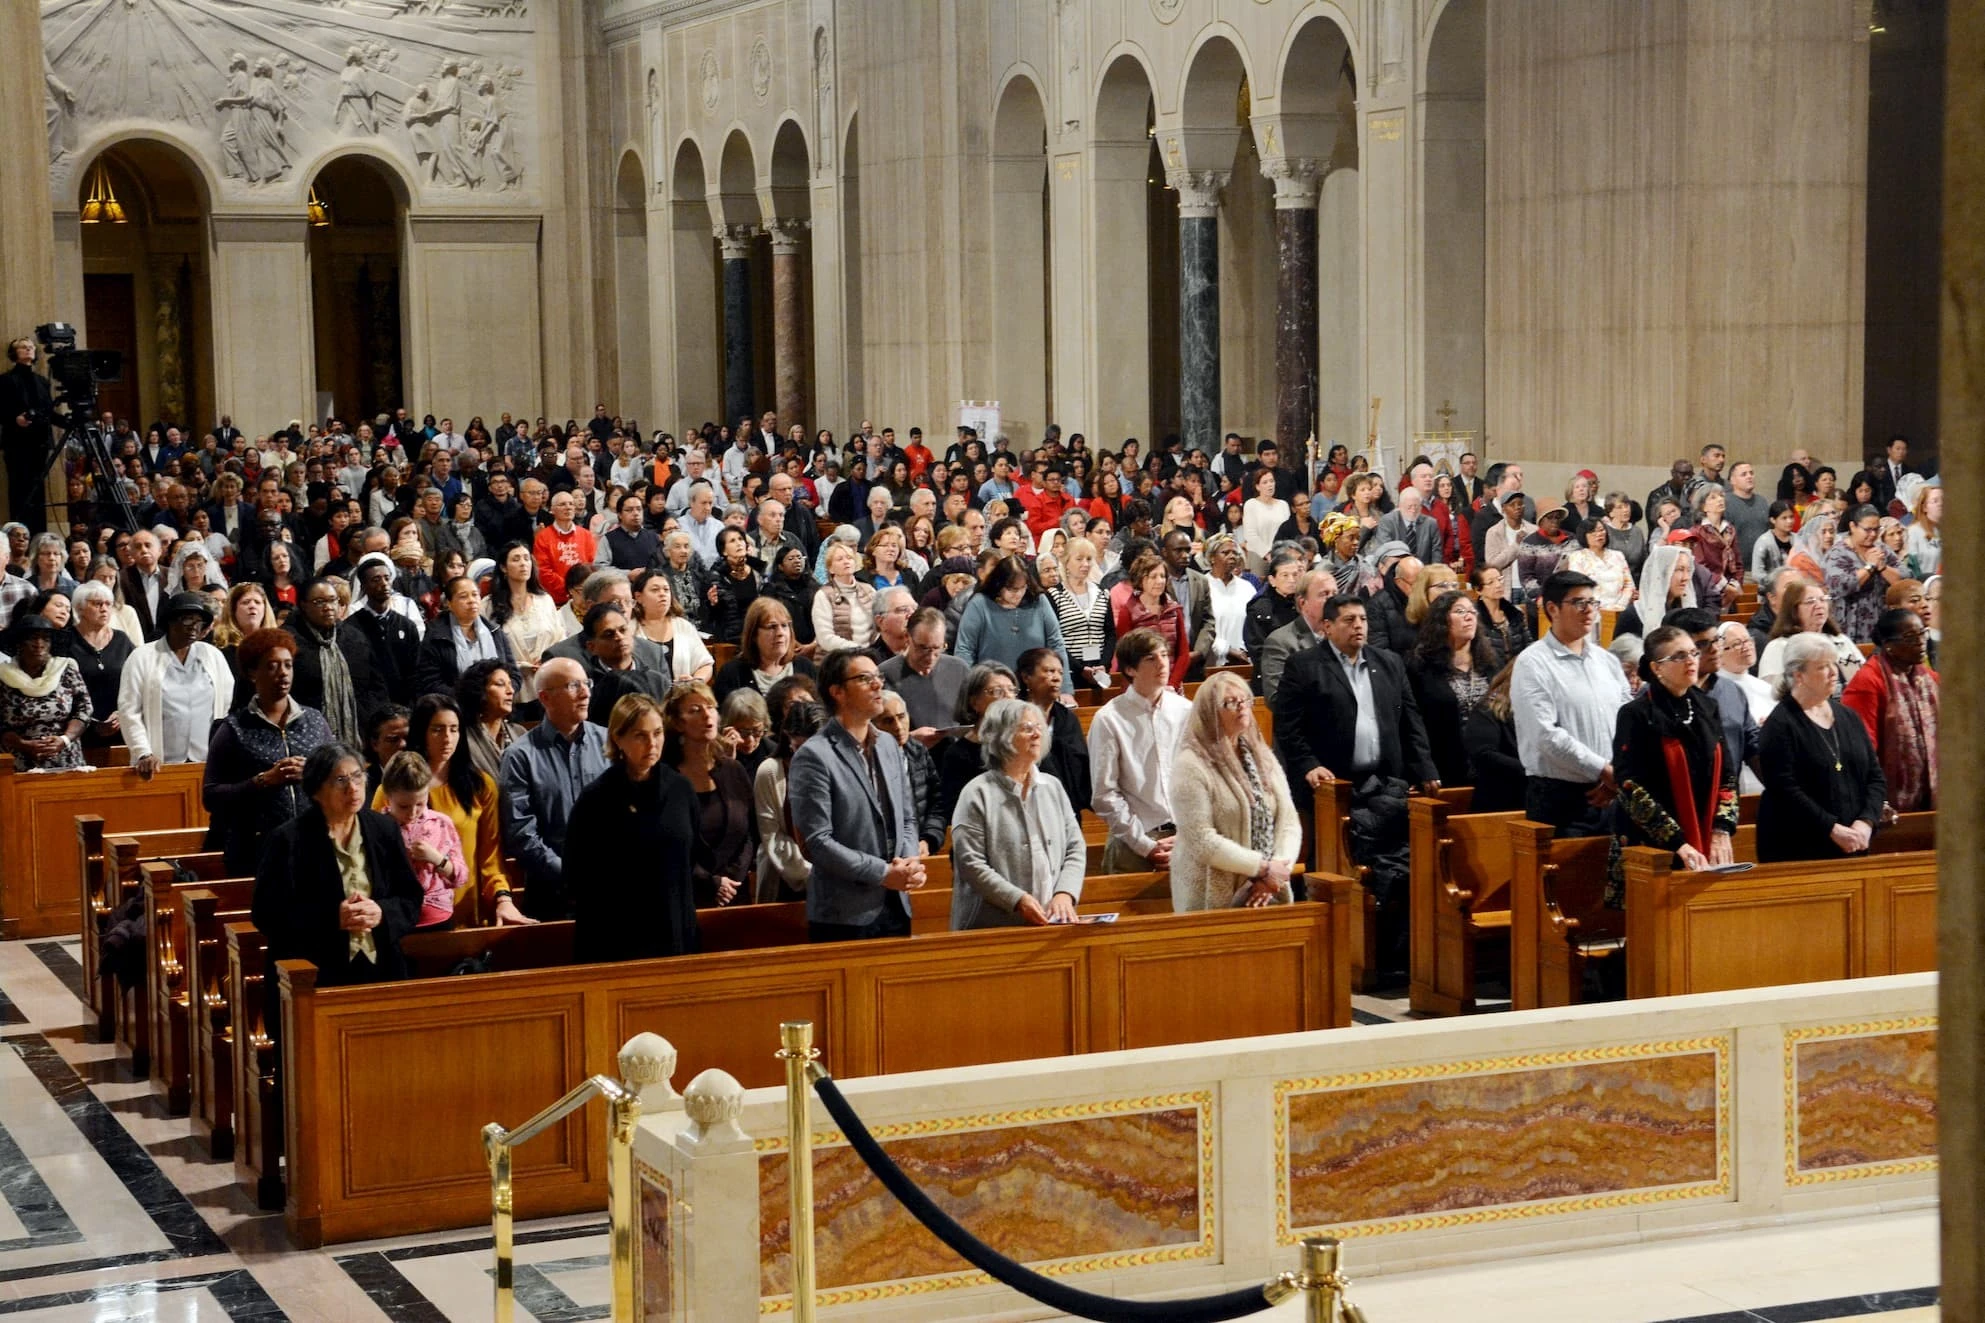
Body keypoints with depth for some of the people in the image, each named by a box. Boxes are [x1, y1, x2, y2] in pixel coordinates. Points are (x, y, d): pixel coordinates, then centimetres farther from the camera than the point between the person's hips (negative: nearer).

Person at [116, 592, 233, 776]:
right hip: (162, 765, -2)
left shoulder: (213, 656, 11)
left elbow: (230, 706, 14)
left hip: (208, 764, 2)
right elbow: (129, 711, -2)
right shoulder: (142, 658, 3)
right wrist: (144, 754, -13)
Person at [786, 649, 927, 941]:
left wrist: (909, 865, -3)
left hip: (896, 908, 7)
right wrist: (883, 873, -16)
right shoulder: (814, 757, -11)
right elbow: (817, 841, -16)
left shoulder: (889, 745, 12)